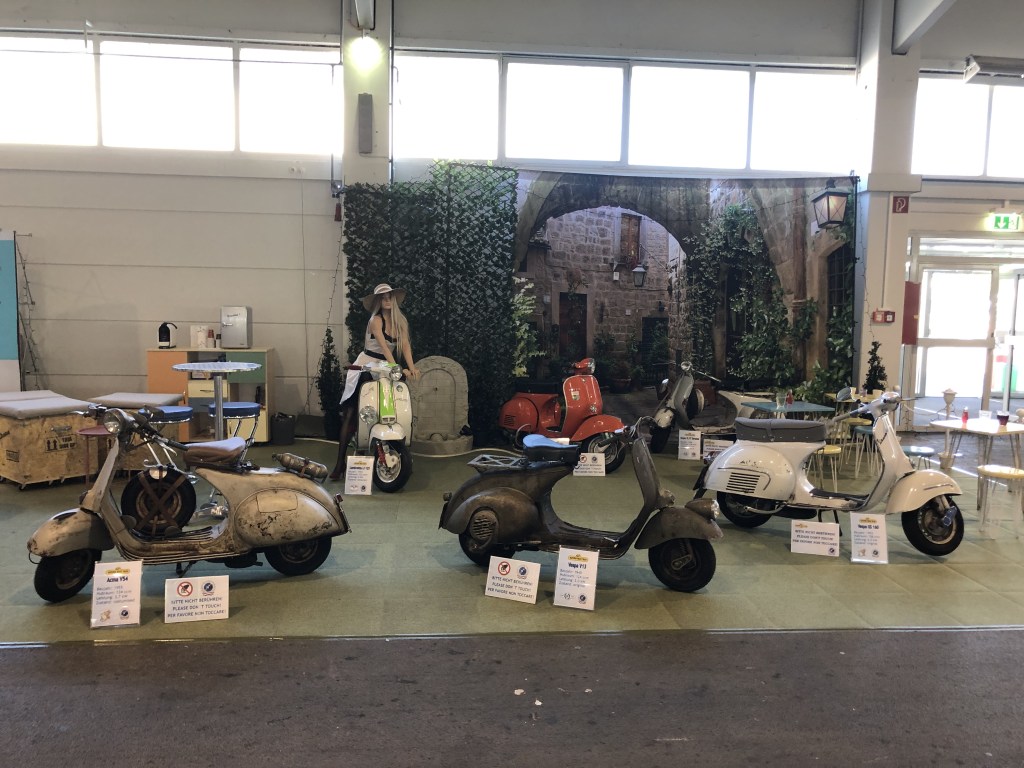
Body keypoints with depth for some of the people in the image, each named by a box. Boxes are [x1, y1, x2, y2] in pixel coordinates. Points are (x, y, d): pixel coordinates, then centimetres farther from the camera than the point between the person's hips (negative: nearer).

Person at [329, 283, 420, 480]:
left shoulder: (401, 321, 5)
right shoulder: (376, 320, -12)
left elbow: (405, 345, -5)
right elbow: (384, 346, -24)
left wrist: (411, 367, -21)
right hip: (365, 367, -5)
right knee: (350, 415, -7)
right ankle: (340, 463, -6)